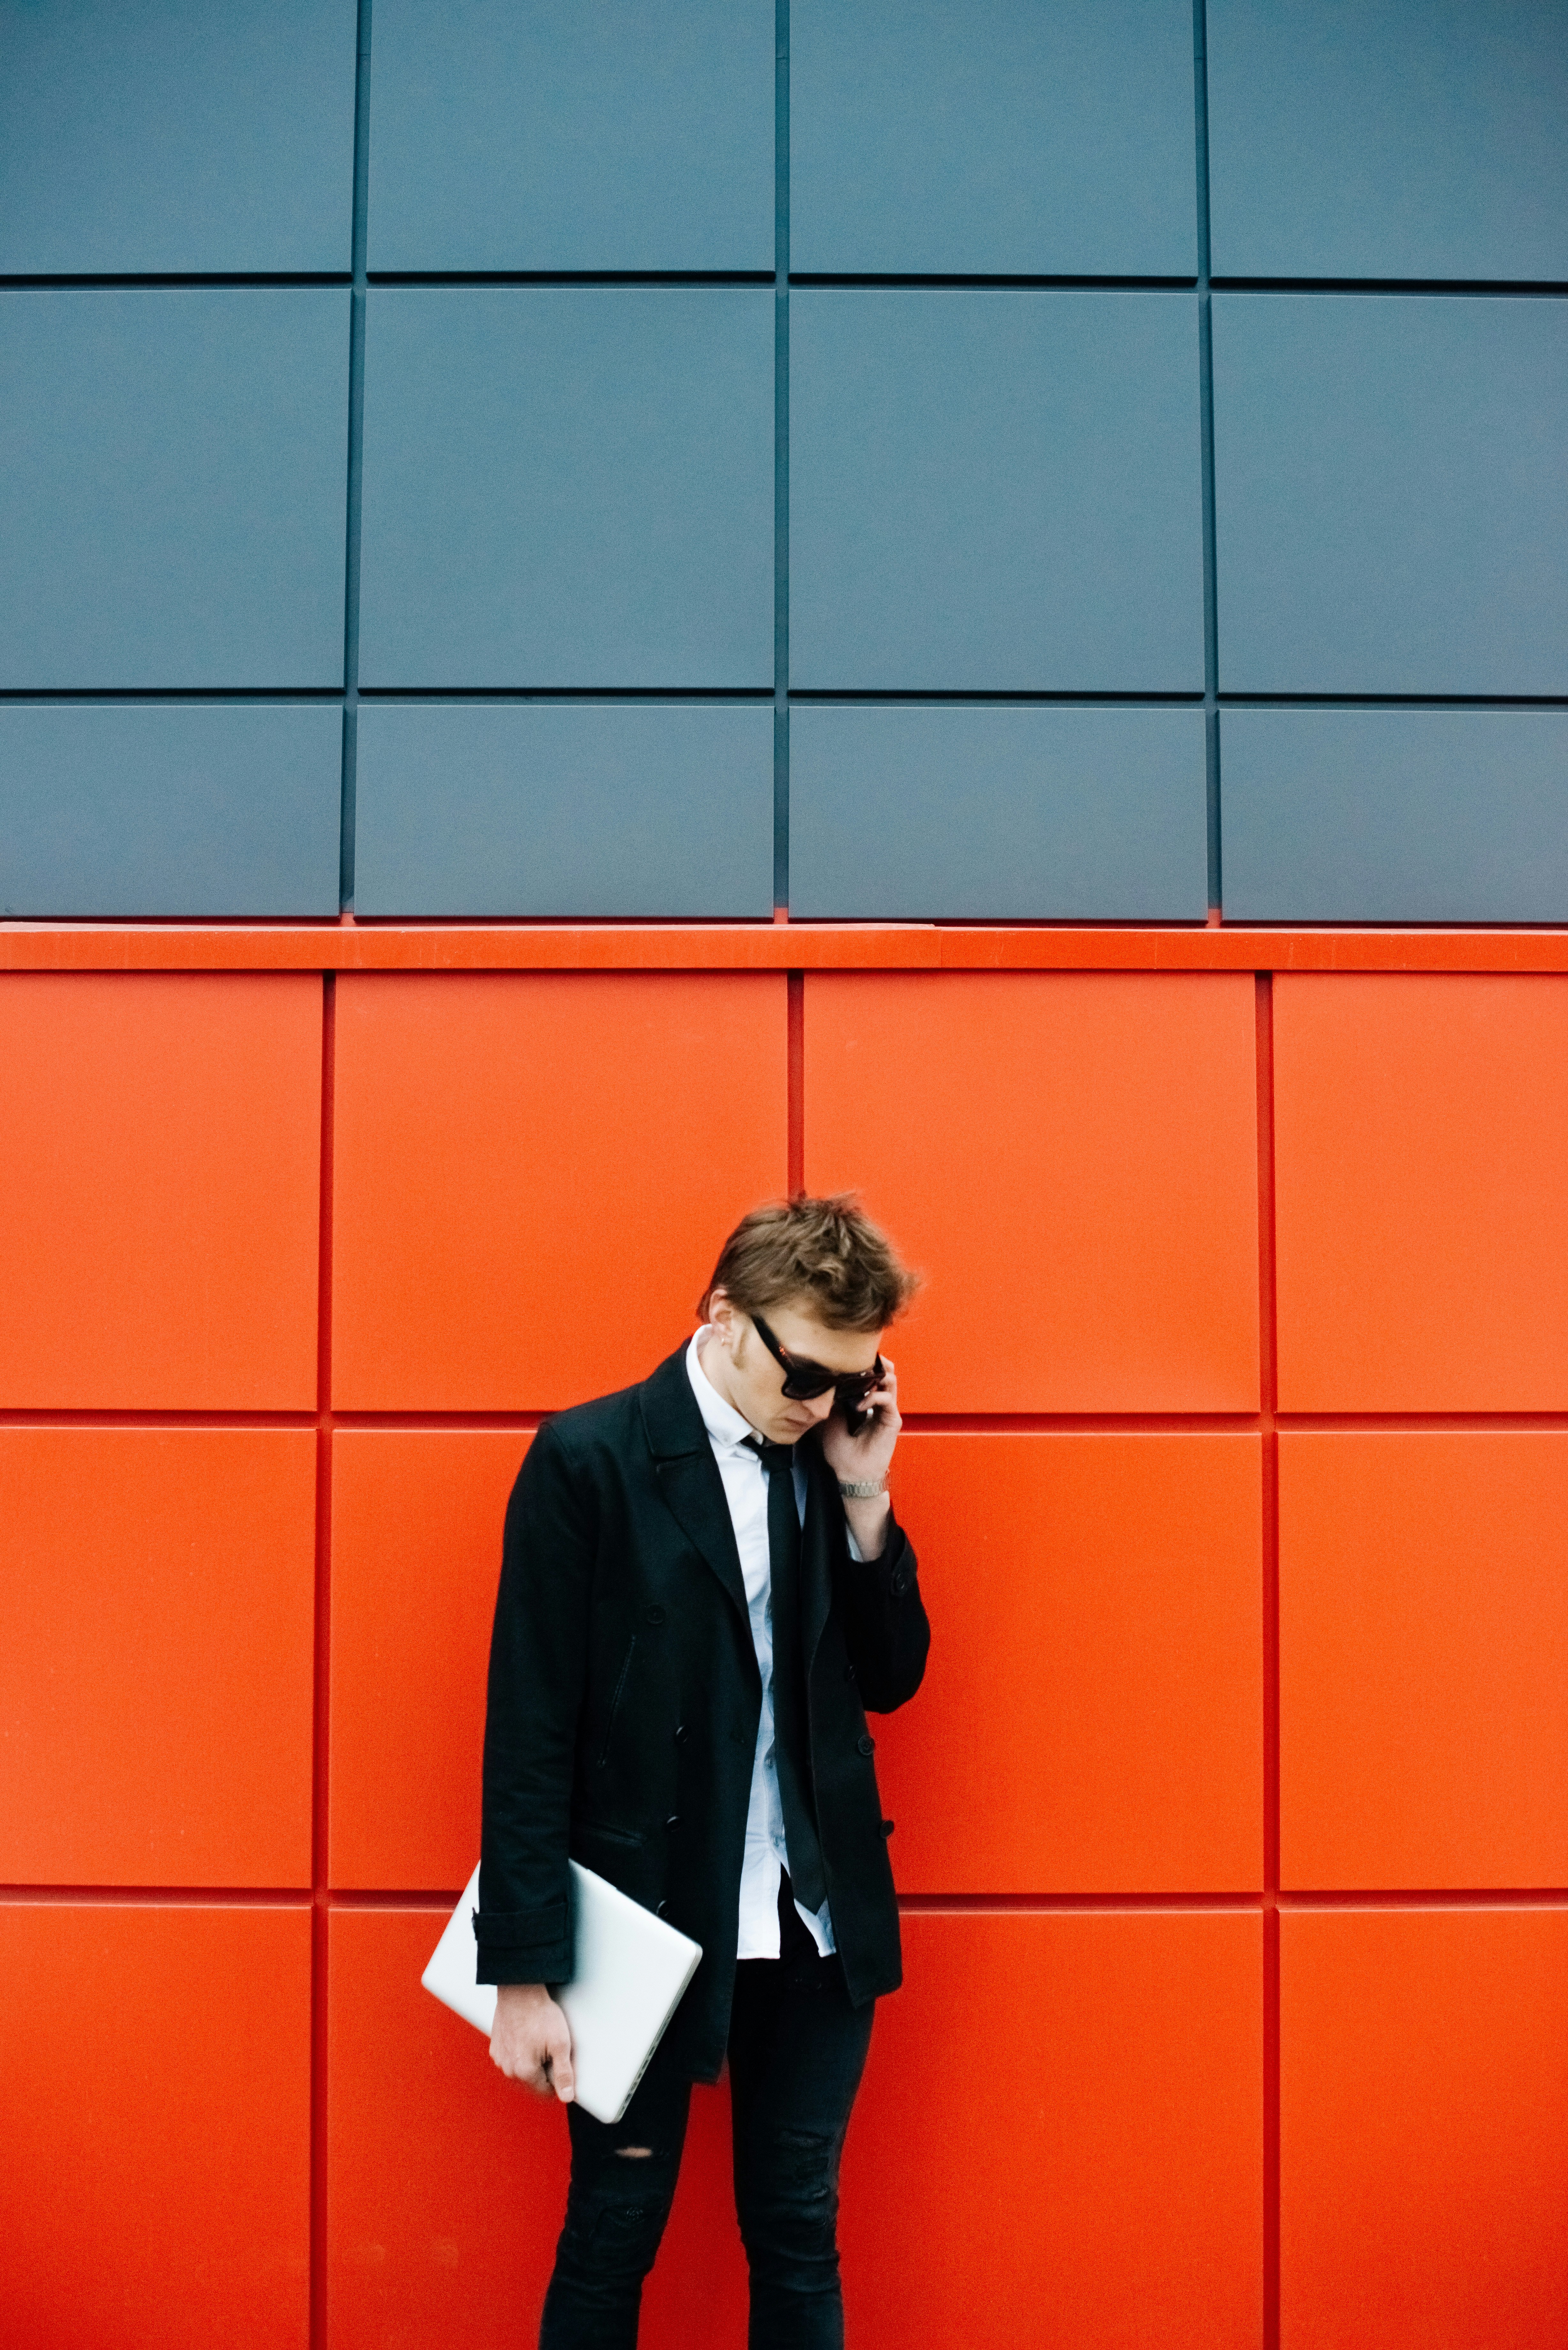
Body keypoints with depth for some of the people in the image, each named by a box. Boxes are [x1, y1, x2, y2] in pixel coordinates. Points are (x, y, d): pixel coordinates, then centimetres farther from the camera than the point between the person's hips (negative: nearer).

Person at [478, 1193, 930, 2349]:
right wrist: (525, 1973, -12)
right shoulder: (589, 1460, -12)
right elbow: (531, 1730, -12)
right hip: (650, 1924, -5)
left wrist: (865, 1496, -5)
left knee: (800, 2238, 15)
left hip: (818, 1929, 5)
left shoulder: (830, 1464, 4)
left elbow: (890, 1680, 8)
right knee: (611, 2242, 9)